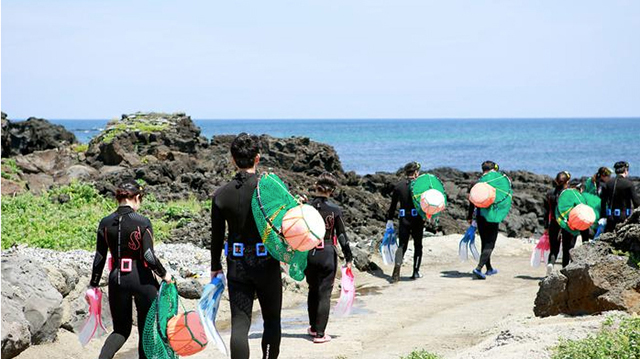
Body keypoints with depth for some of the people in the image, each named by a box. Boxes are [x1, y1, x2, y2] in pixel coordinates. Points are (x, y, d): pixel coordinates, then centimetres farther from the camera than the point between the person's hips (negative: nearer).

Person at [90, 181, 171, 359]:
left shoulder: (105, 223, 1)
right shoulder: (143, 222, -11)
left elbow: (99, 259, 4)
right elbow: (149, 257, -15)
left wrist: (94, 285, 14)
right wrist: (164, 274, 2)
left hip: (117, 278, 4)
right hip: (141, 278, -4)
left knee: (121, 329, 15)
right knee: (146, 329, 11)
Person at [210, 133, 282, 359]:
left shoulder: (221, 194, -1)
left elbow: (217, 236, 5)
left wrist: (215, 267, 15)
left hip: (237, 265, 2)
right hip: (266, 263, -2)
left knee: (239, 324, 1)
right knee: (272, 319, 14)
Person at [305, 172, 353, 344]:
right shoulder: (335, 210, -8)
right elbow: (341, 235, -6)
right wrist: (348, 258, 1)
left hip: (308, 254, 3)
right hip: (327, 254, -3)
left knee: (313, 290, 19)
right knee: (324, 293, 2)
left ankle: (313, 328, 30)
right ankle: (320, 333, 1)